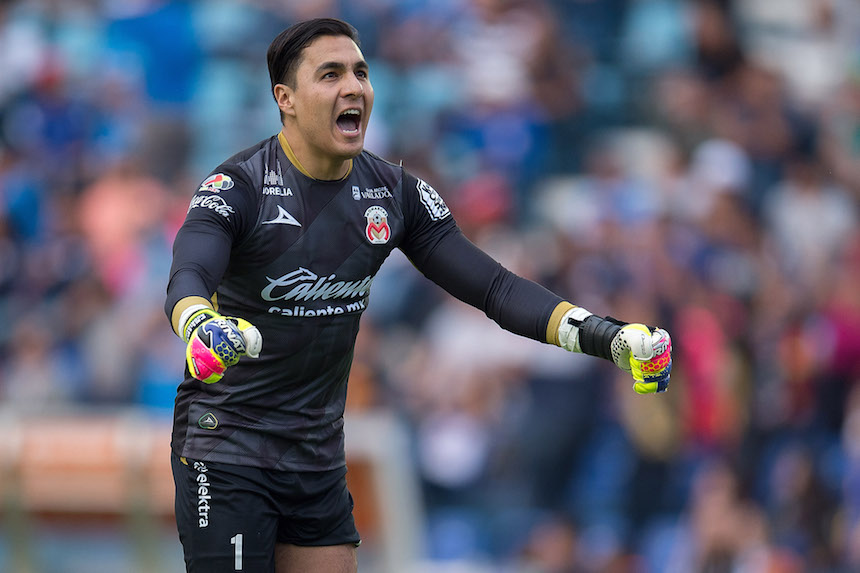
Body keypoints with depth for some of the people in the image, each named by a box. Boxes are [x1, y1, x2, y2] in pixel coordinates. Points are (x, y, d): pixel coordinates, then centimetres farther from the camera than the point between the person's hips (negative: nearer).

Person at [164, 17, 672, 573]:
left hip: (320, 459, 5)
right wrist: (204, 329, -57)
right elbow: (187, 279, -32)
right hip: (228, 453, -5)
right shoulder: (239, 187, -15)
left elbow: (494, 286, -1)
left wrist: (607, 336, -14)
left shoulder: (394, 193, 1)